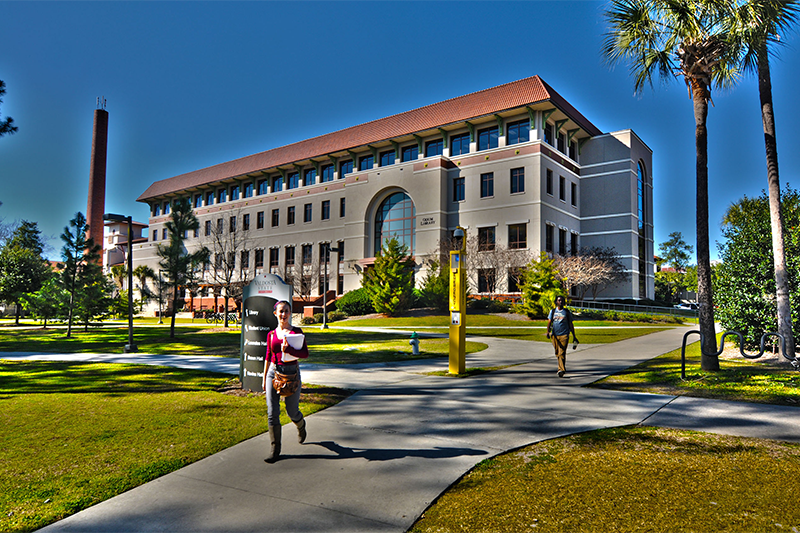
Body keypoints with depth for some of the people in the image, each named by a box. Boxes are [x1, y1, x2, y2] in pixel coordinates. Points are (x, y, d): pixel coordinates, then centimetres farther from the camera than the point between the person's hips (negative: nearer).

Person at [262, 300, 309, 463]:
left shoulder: (297, 332, -4)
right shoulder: (271, 334, 6)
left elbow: (305, 353, -12)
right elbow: (268, 357, 14)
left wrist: (288, 350, -27)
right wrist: (264, 379, 14)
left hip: (291, 373, -2)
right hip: (273, 373, 3)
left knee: (292, 412, 8)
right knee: (272, 413, -3)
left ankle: (301, 426, 43)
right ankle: (275, 449, 9)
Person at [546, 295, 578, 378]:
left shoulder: (567, 312, 6)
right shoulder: (552, 311, 9)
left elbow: (570, 324, 11)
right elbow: (549, 322, 2)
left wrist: (574, 336, 11)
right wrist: (548, 332, -14)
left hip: (564, 335, -3)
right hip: (555, 335, 3)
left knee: (562, 353, -13)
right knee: (557, 353, 10)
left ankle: (561, 370, -15)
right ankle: (563, 368, 27)